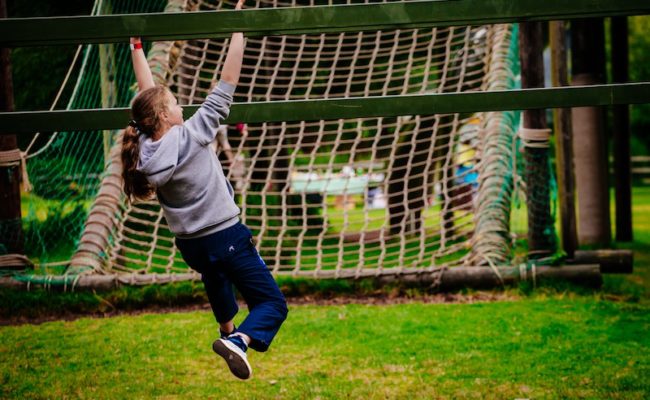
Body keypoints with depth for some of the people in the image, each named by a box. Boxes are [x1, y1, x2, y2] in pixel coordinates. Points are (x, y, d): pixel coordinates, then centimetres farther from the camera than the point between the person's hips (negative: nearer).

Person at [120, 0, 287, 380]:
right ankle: (239, 340, -31)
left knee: (216, 277, 40)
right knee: (273, 304, -3)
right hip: (226, 235, -7)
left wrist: (137, 45, 16)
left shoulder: (145, 149, -5)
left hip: (189, 243, 7)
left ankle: (229, 330, 61)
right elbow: (226, 86, -19)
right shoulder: (191, 136, -20)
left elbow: (147, 93, 8)